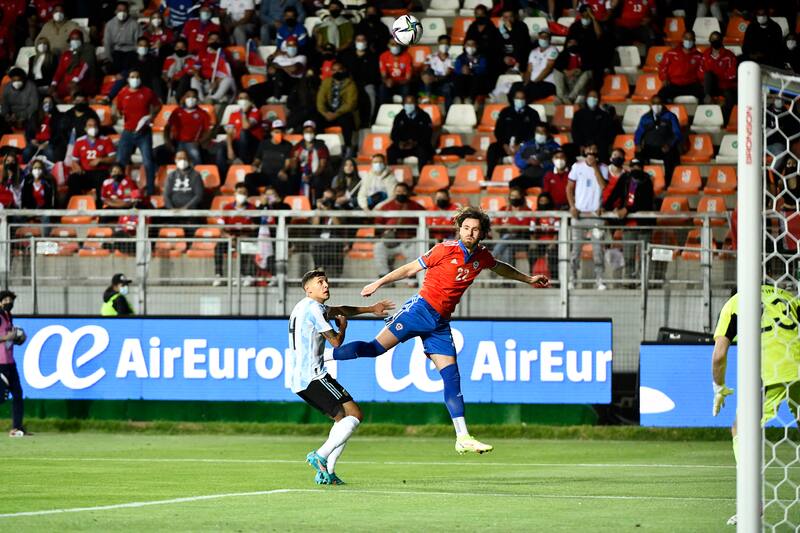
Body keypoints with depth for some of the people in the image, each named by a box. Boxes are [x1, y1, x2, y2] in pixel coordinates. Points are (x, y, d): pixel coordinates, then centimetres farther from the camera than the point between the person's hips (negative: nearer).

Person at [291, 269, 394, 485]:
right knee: (354, 414, -10)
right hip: (313, 376, -10)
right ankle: (321, 455, -20)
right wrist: (343, 327, 13)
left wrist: (370, 309, 44)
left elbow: (337, 311, 40)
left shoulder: (305, 307, 23)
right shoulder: (312, 308, -9)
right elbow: (336, 342, -9)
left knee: (342, 418, 16)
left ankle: (326, 472, 5)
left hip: (298, 380, 10)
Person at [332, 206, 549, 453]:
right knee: (376, 347, -18)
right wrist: (379, 283, -2)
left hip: (440, 322, 5)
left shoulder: (481, 256, 8)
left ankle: (463, 438, -1)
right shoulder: (445, 250, -9)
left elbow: (499, 267, 32)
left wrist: (528, 279, 39)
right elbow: (411, 269, -2)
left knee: (452, 377, 0)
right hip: (421, 310, -5)